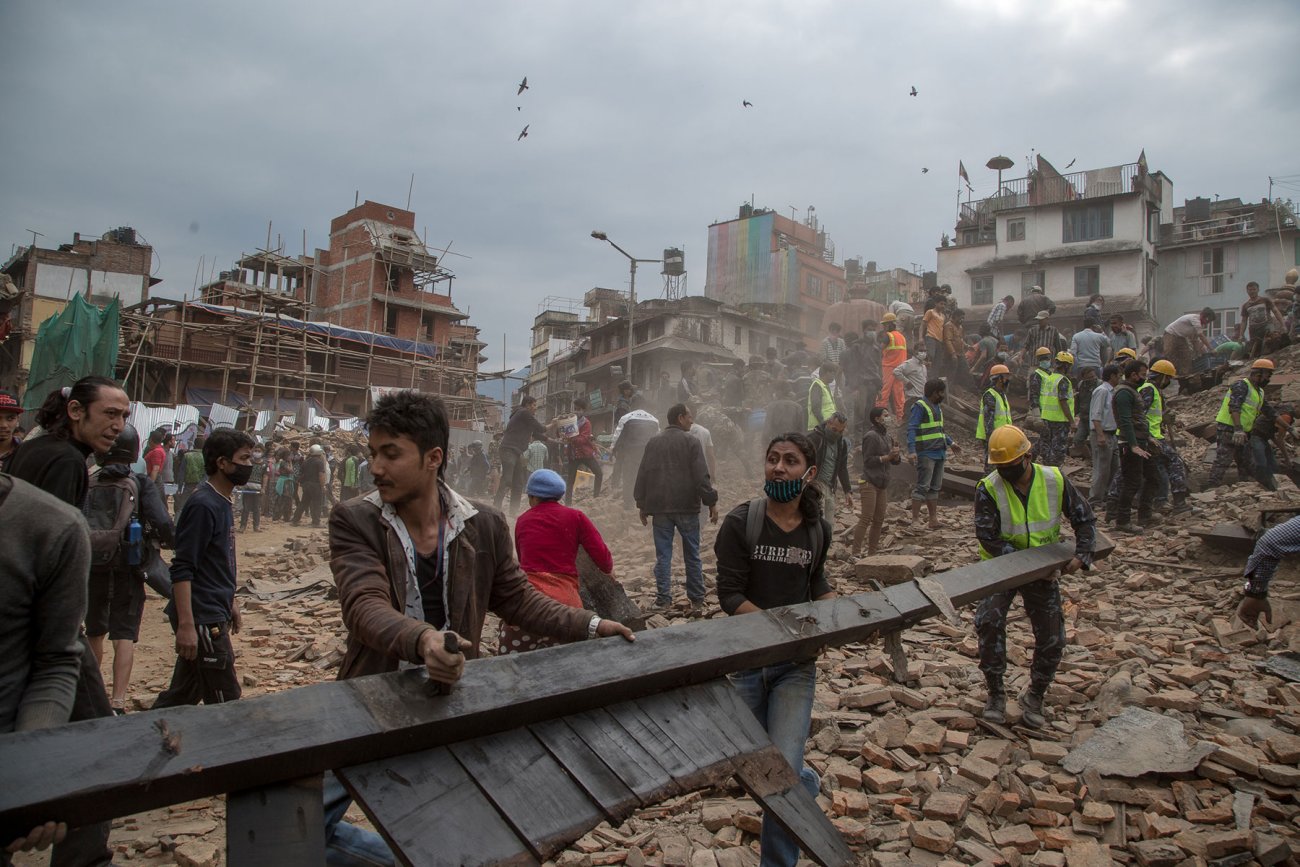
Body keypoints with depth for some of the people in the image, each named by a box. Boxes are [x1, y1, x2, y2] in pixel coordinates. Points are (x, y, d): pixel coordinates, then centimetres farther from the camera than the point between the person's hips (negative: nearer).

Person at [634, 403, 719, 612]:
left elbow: (642, 475, 8)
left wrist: (642, 505, 14)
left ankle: (663, 600, 5)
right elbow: (701, 476, -11)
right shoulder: (691, 442, -5)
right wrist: (711, 502, -4)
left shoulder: (653, 442, 7)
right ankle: (696, 600, 12)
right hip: (687, 508, -3)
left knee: (663, 556, 6)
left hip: (659, 508, 3)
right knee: (692, 555, 7)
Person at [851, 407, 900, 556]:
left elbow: (896, 461, 17)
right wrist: (887, 457, -17)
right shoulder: (871, 436, -10)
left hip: (882, 484, 8)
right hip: (869, 483, -8)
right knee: (866, 519, -10)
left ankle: (871, 553, 16)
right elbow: (868, 460, -14)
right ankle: (855, 553, -8)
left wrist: (896, 455, -4)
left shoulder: (888, 437, 15)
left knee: (879, 520, 8)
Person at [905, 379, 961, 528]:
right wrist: (911, 451, -28)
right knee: (923, 486, -11)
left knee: (935, 487, 10)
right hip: (926, 454, -9)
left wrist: (951, 443, 29)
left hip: (939, 453, 9)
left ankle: (933, 519, 14)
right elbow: (911, 429, -19)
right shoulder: (920, 406, -11)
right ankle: (914, 519, -9)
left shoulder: (936, 407, 17)